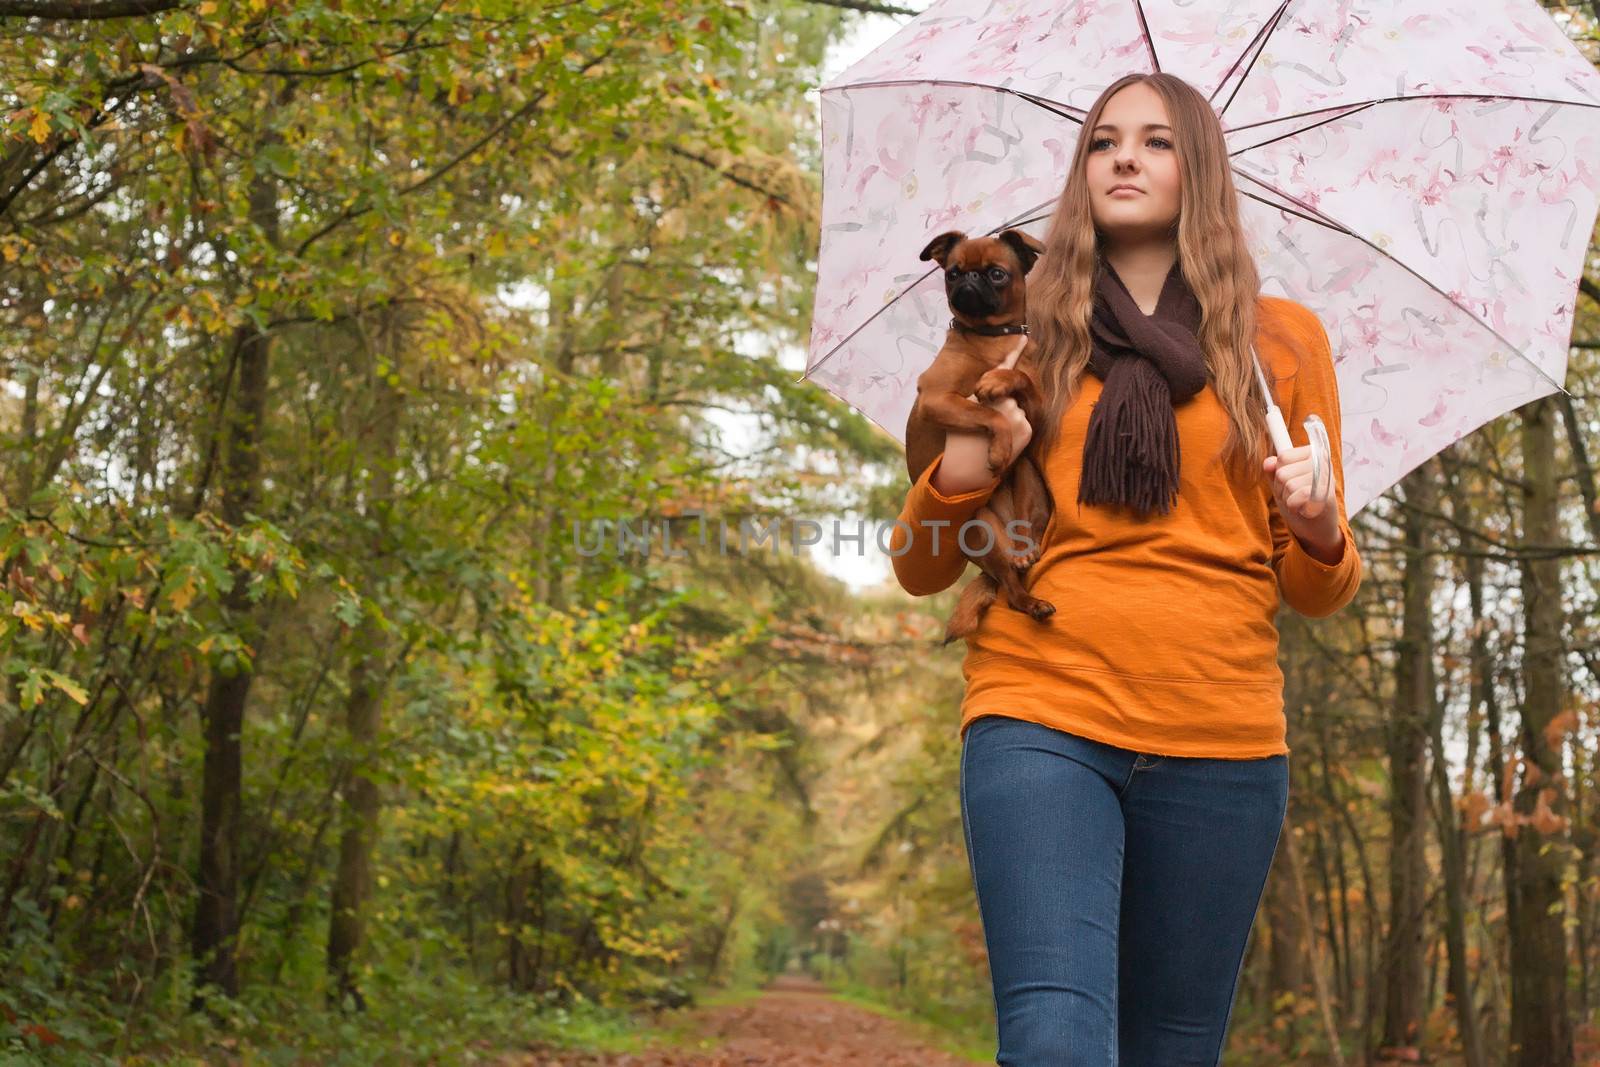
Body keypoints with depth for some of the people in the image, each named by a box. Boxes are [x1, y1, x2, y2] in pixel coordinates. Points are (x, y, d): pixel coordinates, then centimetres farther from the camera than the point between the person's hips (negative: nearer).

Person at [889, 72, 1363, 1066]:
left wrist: (1319, 531, -9)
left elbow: (1321, 591, 13)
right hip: (1041, 721, -1)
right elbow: (920, 570, 12)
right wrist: (954, 480, -8)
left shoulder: (1281, 339, 12)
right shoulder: (1024, 336, 12)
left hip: (1221, 742, 1)